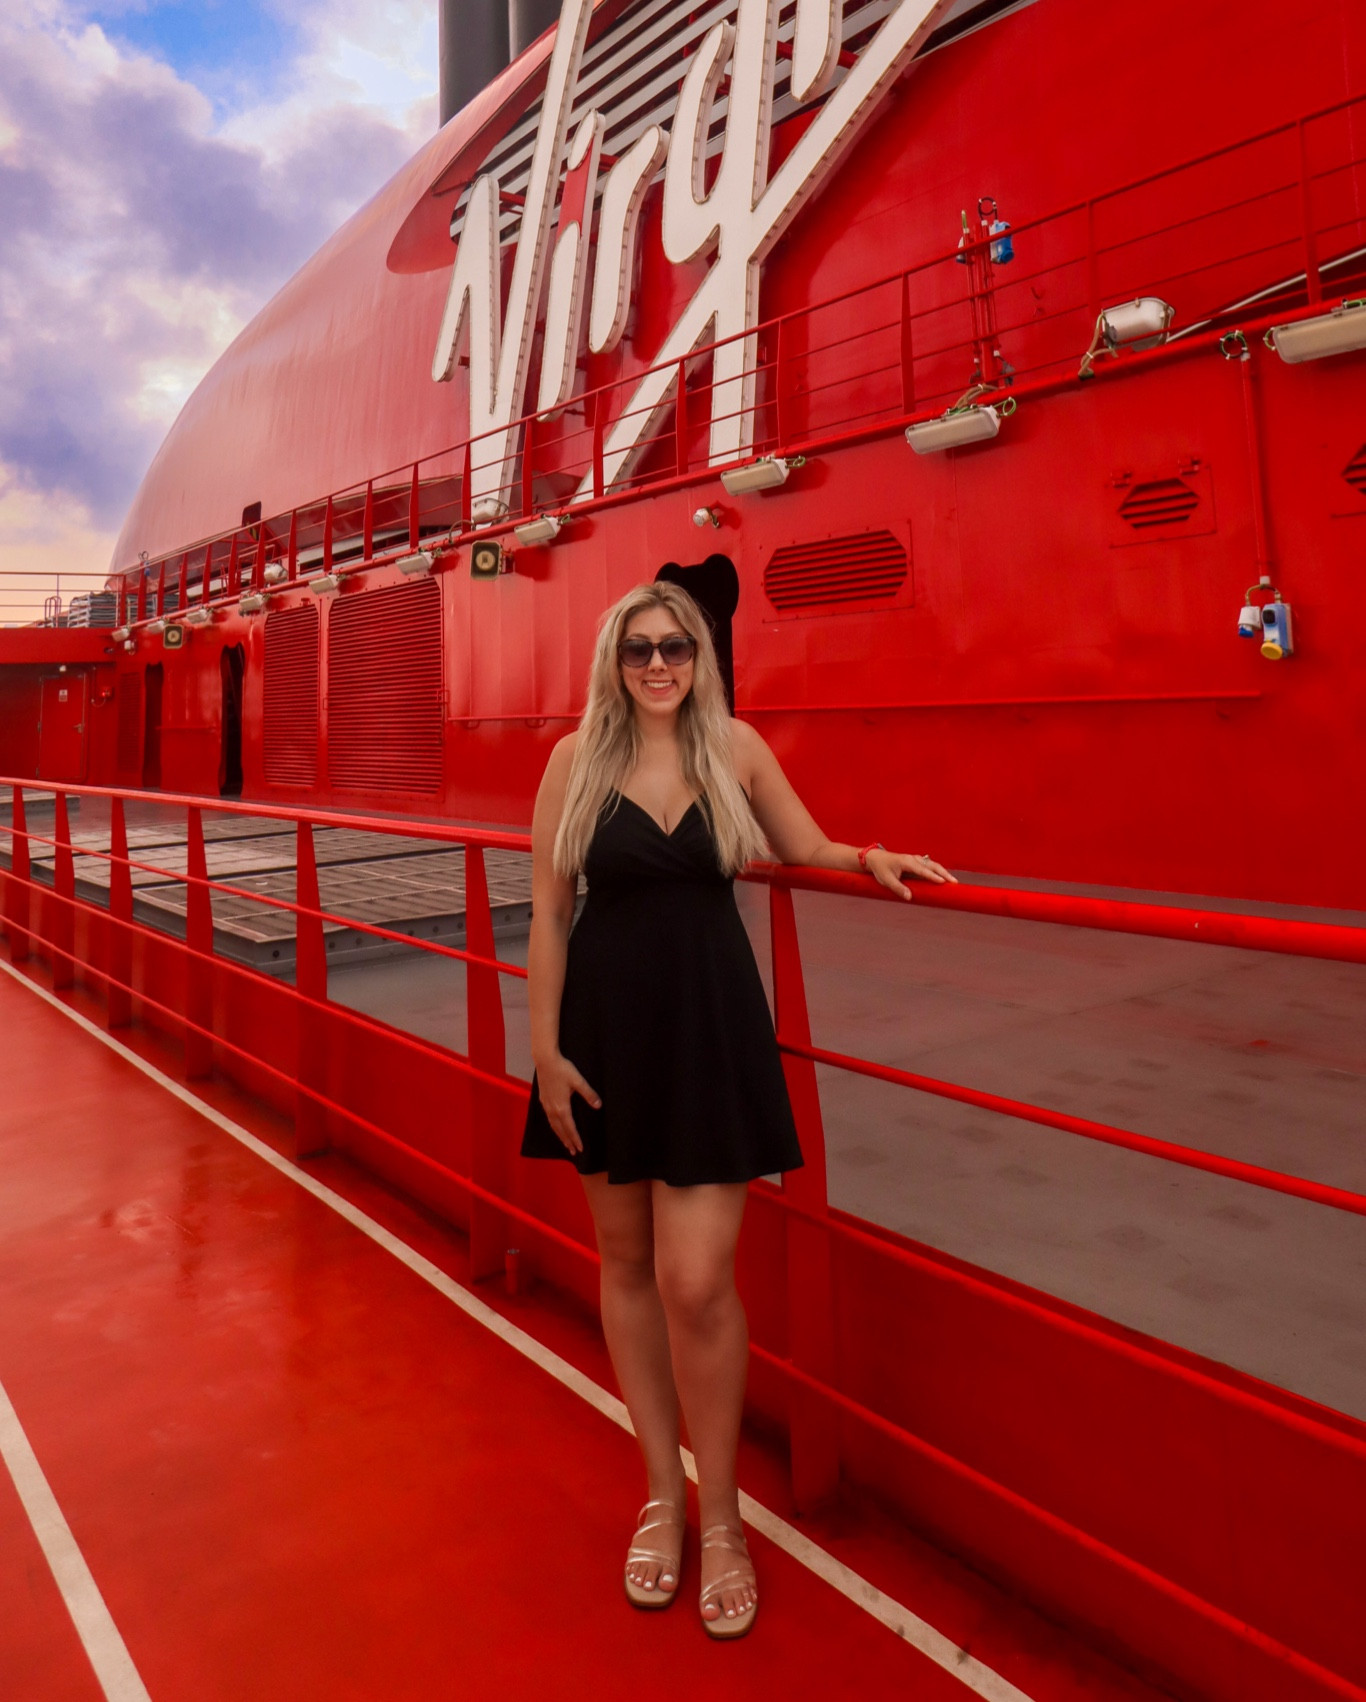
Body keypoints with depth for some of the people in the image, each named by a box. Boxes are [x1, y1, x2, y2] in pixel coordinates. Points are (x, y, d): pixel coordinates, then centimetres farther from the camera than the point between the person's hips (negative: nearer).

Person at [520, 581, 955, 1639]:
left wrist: (872, 858, -7)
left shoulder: (736, 748, 1)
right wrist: (545, 1049, -3)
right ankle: (661, 1490, 34)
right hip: (609, 1024, 1)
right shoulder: (578, 759, -2)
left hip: (711, 1023, -1)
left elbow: (808, 846, 14)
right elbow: (549, 911, -1)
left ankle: (719, 1513, 21)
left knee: (697, 1280, -5)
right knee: (627, 1263, 13)